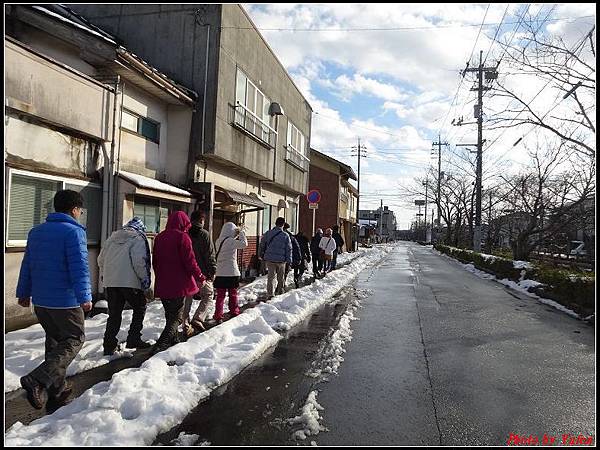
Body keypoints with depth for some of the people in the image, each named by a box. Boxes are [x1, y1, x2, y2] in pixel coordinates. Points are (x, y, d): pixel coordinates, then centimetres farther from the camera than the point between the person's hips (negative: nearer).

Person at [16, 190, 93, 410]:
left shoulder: (36, 231, 11)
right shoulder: (74, 231, -13)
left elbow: (27, 265, 16)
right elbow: (79, 267, -20)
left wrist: (24, 292, 23)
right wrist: (85, 296, -21)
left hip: (40, 300, 8)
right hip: (65, 301, -8)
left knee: (54, 341, 18)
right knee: (74, 339, 6)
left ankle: (57, 391, 22)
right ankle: (38, 379, -10)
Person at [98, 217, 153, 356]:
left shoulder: (112, 238, 16)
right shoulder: (138, 239, -4)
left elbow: (101, 260, 18)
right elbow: (140, 263, -14)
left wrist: (104, 276, 29)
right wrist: (146, 285, -9)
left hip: (110, 282, 6)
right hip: (130, 282, -6)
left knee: (114, 314, 13)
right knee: (140, 308, 13)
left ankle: (109, 346, 14)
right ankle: (134, 339, 7)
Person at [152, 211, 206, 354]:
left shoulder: (159, 237, 10)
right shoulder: (182, 237, -12)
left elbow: (155, 261, 16)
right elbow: (190, 261, -15)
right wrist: (200, 277, -3)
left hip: (162, 285, 7)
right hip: (179, 285, -7)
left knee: (170, 315, 21)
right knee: (176, 318, 1)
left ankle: (173, 342, 32)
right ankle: (160, 347, -11)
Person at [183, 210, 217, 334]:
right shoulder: (204, 234, -10)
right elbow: (210, 255, -12)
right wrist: (213, 271, -4)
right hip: (202, 273, -5)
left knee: (187, 298, 14)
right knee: (208, 295, 11)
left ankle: (186, 324, 13)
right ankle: (198, 319, -3)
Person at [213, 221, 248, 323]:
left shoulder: (218, 241, 5)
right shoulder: (230, 241, -15)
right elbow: (244, 244, -19)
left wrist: (236, 235, 15)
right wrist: (241, 232, -7)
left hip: (220, 273, 5)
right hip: (232, 272, -5)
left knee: (220, 295, 7)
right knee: (233, 294, 13)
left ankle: (218, 316, 4)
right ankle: (234, 312, 26)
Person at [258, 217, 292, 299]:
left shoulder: (267, 233, 0)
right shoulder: (285, 235, -5)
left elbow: (261, 245, 8)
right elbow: (289, 249, -2)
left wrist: (261, 255, 21)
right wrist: (289, 261, 4)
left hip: (270, 259, 1)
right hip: (281, 260, -1)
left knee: (270, 277, 7)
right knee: (281, 278, 13)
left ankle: (269, 295, 3)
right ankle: (280, 293, 22)